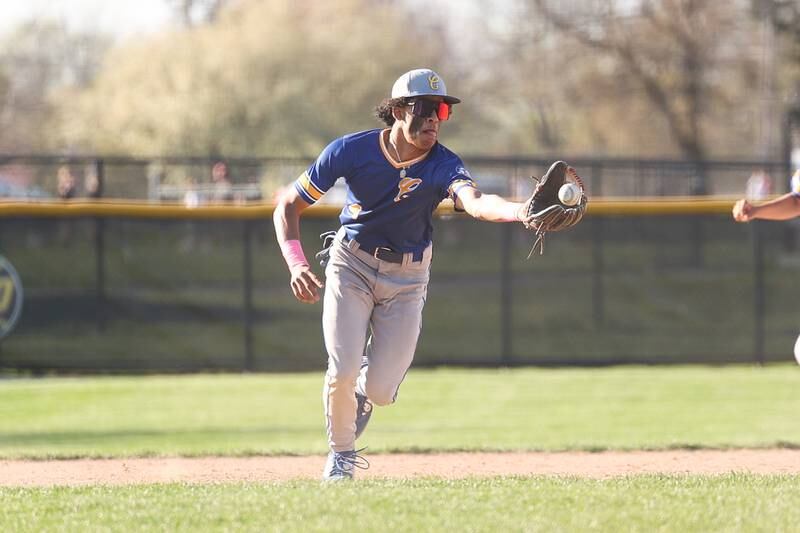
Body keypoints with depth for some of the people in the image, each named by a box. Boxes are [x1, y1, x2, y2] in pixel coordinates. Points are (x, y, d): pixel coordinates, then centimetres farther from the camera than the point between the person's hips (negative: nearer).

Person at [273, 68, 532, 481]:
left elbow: (475, 202, -42)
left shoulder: (443, 165, -20)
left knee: (381, 391, -7)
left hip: (407, 277, 1)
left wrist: (524, 211, -64)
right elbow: (288, 206, -10)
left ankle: (362, 389, 33)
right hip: (352, 265, -1)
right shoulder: (351, 151, -18)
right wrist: (296, 265, -25)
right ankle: (341, 453, 13)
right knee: (342, 373, -16)